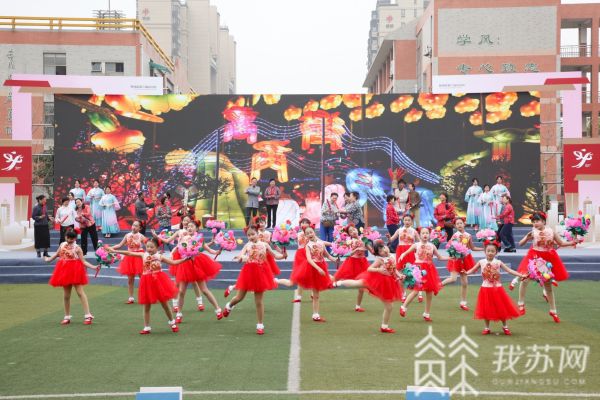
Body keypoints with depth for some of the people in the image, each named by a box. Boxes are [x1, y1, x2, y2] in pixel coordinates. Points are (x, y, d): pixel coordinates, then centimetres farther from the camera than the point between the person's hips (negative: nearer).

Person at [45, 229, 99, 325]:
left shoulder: (77, 248, -9)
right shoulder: (62, 245, 6)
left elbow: (83, 261, -10)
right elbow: (57, 254, 25)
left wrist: (93, 267, -23)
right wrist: (49, 259, 39)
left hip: (75, 271, -5)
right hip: (65, 271, 5)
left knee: (80, 292, -9)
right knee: (66, 295, 10)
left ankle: (87, 315, -10)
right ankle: (67, 317, 21)